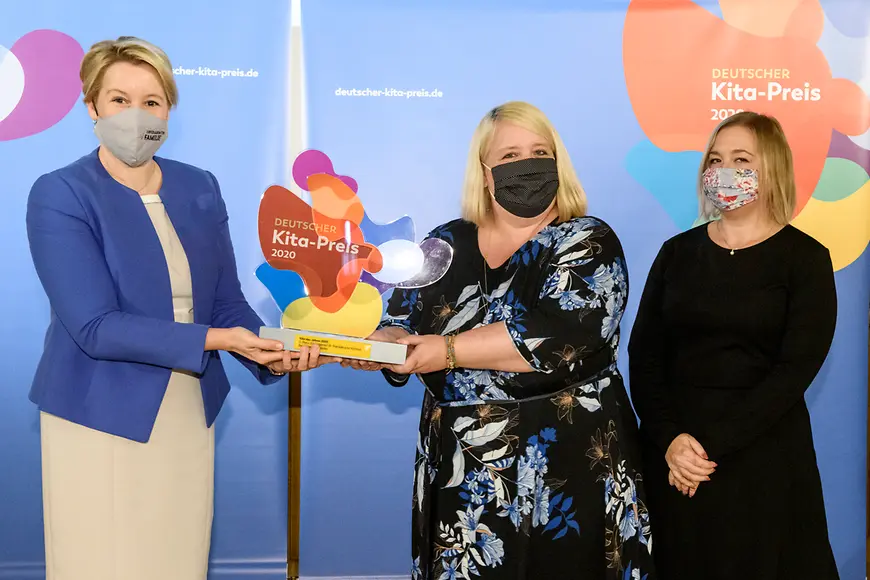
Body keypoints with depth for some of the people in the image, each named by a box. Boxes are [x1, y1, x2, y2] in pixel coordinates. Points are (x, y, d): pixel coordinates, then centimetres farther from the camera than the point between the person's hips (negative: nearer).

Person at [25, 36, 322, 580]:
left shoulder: (200, 188, 5)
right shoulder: (59, 196, -10)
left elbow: (226, 300, 5)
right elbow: (95, 326, -18)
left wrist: (272, 357, -15)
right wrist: (212, 340, -25)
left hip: (190, 416, 5)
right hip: (100, 423, -4)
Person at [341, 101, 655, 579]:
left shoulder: (588, 243, -5)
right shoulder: (445, 245, 7)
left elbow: (559, 335, -21)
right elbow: (401, 329, 10)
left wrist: (449, 351, -20)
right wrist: (380, 347, -13)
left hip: (564, 470, -3)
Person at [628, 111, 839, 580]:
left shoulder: (805, 258, -2)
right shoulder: (678, 252, 6)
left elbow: (796, 369, -11)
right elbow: (644, 354, -1)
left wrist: (713, 444, -18)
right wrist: (670, 437, -15)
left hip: (761, 454, -2)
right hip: (672, 450, 3)